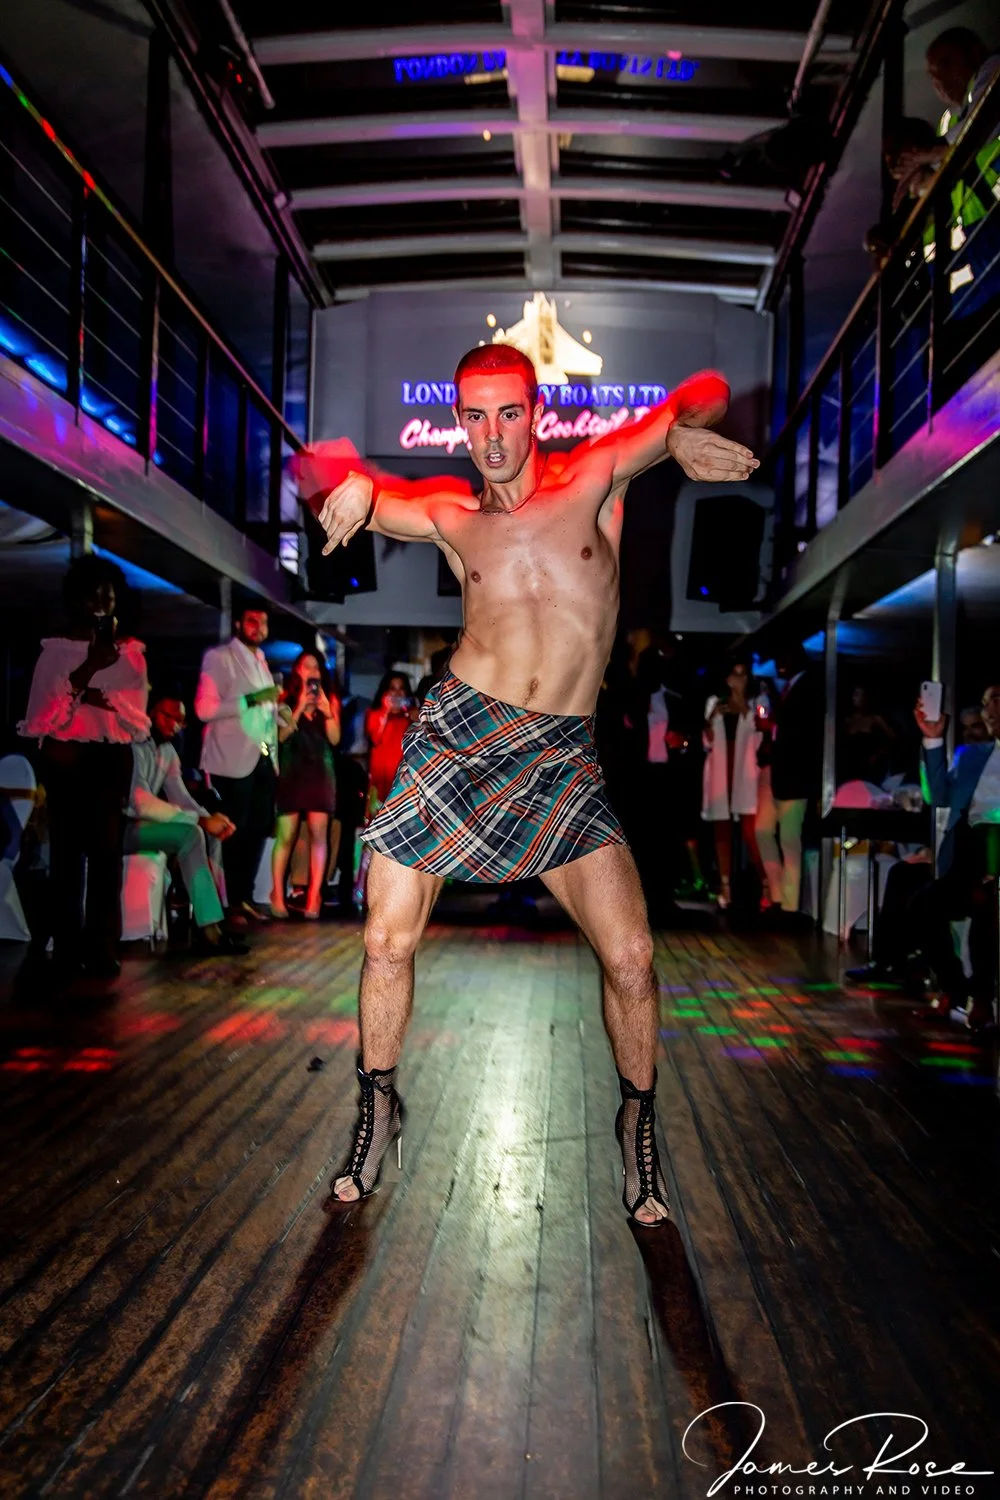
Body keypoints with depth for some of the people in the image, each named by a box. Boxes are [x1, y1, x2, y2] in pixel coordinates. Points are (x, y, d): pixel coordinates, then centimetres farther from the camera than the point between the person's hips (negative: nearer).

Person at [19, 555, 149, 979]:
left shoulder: (130, 651, 10)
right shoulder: (55, 649, 3)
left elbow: (137, 713, 5)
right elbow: (45, 710, -8)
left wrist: (95, 697, -10)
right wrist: (89, 668, -14)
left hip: (111, 757, 2)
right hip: (66, 757, -2)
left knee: (106, 851, -1)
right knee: (67, 851, -3)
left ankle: (103, 948, 1)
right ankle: (67, 948, 2)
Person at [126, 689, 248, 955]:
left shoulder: (168, 751, 11)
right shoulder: (132, 746, -17)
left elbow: (181, 798, 5)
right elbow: (142, 804, -27)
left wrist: (210, 819, -17)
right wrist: (201, 820, -27)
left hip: (142, 824, 9)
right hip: (119, 827, -9)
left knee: (211, 835, -2)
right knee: (190, 834, -26)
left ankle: (213, 924, -6)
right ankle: (209, 929, -26)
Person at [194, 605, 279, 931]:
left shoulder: (260, 660, 20)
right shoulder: (218, 657, -5)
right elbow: (204, 708, -15)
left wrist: (278, 714, 8)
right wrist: (250, 700, -23)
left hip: (264, 758, 7)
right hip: (234, 760, -7)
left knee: (258, 830, 8)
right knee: (235, 833, -2)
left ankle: (245, 898, 17)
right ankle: (233, 905, 6)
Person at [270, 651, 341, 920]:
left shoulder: (331, 700, 10)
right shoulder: (287, 700, 6)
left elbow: (335, 739, 2)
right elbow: (281, 736, -4)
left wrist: (326, 711, -10)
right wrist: (300, 708, -11)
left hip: (320, 772, 2)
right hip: (291, 771, -1)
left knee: (319, 834, -5)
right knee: (286, 835, -7)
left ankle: (314, 897, -3)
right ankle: (277, 895, 0)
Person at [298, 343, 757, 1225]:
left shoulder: (593, 480, 1)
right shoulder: (447, 515, 5)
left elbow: (705, 393, -2)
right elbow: (319, 480, 4)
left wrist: (683, 427, -27)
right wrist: (347, 480, -21)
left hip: (564, 759, -1)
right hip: (458, 734, 1)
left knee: (630, 956, -8)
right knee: (389, 941, 2)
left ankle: (639, 1120, 20)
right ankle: (379, 1106, 29)